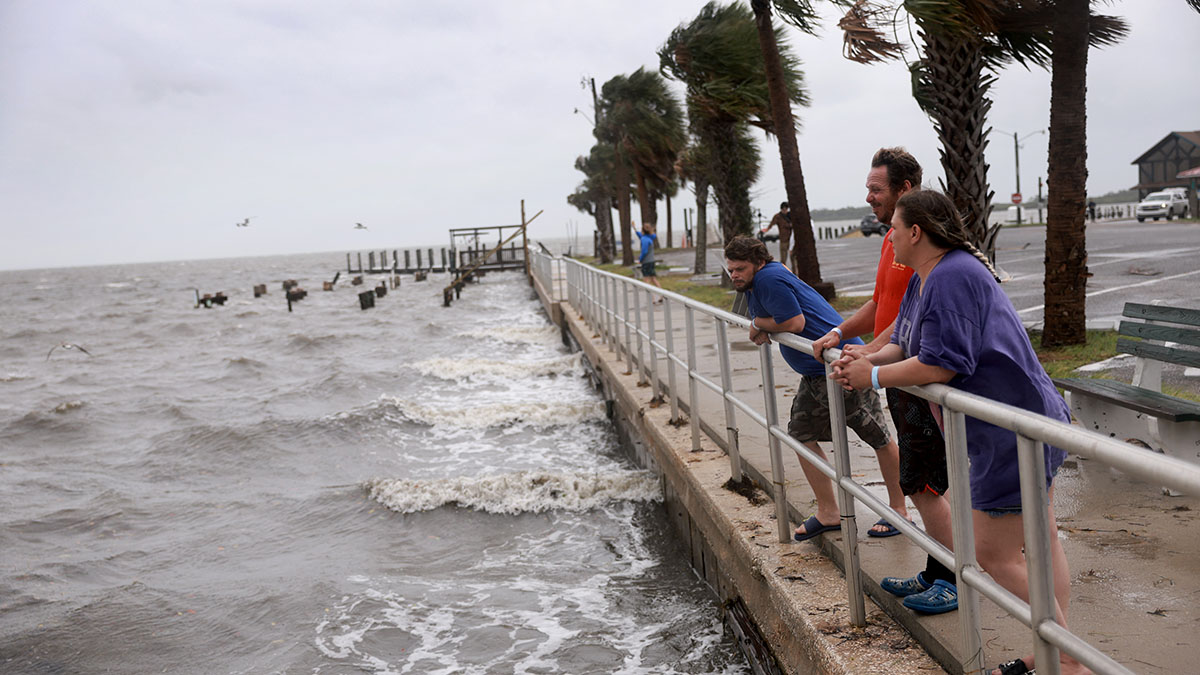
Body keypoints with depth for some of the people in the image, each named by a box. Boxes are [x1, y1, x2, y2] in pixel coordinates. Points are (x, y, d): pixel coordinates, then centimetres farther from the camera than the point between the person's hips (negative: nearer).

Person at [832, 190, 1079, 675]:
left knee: (994, 556, -5)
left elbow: (940, 364, -27)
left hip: (1015, 431, -11)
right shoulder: (922, 280, 13)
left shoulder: (953, 277, -22)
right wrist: (868, 359, -3)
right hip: (1028, 422, 11)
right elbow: (906, 342, 17)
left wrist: (873, 377, -16)